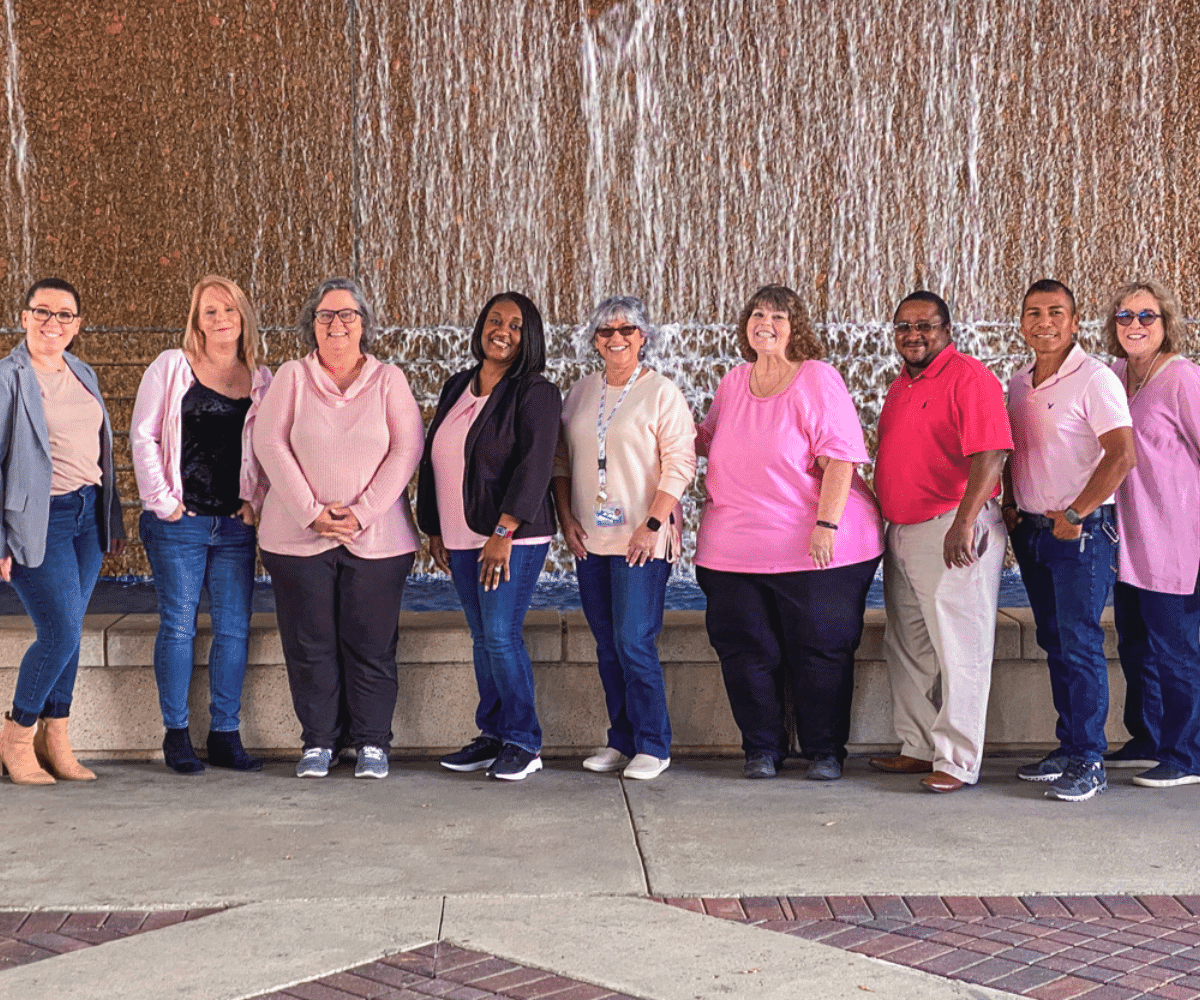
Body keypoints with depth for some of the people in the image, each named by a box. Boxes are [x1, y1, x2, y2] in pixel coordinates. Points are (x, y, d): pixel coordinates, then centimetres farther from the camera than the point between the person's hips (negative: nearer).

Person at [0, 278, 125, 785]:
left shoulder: (83, 375, 13)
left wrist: (113, 520, 18)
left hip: (88, 515, 6)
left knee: (68, 632, 8)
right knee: (61, 633, -9)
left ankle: (54, 740, 17)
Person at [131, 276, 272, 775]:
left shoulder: (262, 380, 10)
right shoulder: (171, 367, 3)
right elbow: (143, 435, 0)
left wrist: (256, 500, 0)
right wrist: (162, 500, -6)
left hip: (235, 526, 3)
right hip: (178, 524, -3)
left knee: (234, 629, 2)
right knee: (178, 626, 0)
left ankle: (225, 735, 12)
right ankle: (176, 735, 10)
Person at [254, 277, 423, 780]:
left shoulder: (389, 380, 6)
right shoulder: (291, 377, 6)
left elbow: (406, 450, -2)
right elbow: (270, 443, -2)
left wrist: (361, 513, -11)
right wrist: (312, 512, -11)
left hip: (376, 538, 0)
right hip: (298, 536, 0)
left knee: (371, 644, 1)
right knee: (309, 644, 3)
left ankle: (372, 742, 13)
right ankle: (319, 741, 15)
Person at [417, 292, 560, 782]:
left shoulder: (535, 393, -6)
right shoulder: (457, 387, 15)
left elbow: (533, 466, -16)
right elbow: (433, 458, 20)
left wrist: (503, 532, -22)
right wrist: (434, 529, 17)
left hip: (513, 537, -7)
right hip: (462, 539, 7)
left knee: (501, 635, -10)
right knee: (482, 638, 10)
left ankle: (524, 742, 1)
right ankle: (493, 735, 19)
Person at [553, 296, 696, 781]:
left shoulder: (661, 392, -4)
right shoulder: (580, 393, 12)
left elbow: (680, 464, -9)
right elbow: (561, 459, 15)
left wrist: (652, 525, -16)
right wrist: (567, 518, 5)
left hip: (641, 541, -6)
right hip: (590, 539, 6)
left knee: (634, 643, -9)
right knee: (607, 645, 10)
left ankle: (653, 746, 2)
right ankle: (621, 740, 19)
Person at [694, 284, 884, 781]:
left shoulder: (817, 378, -7)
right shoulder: (733, 383, 11)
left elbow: (839, 456, -13)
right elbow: (708, 439, 27)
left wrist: (826, 524, -21)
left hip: (815, 548, -5)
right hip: (734, 549, 5)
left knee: (820, 651, 4)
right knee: (745, 650, 7)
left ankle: (824, 751, 18)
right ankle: (761, 749, 21)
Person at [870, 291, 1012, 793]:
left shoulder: (969, 378, -11)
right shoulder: (901, 385, 17)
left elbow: (990, 453, -21)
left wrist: (964, 522, -28)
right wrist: (887, 521, 21)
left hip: (955, 531, -9)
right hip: (902, 533, 10)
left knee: (958, 649, -5)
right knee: (908, 648, 14)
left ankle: (957, 760, 0)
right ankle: (919, 747, 25)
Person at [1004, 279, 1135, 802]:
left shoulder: (1094, 379, -12)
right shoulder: (1018, 383, 12)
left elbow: (1121, 455, -20)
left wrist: (1074, 515, -17)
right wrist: (1010, 504, 10)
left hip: (1082, 531, -7)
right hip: (1032, 531, 7)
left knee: (1080, 644, -7)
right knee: (1054, 642, 12)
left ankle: (1089, 762, -1)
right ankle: (1068, 748, 20)